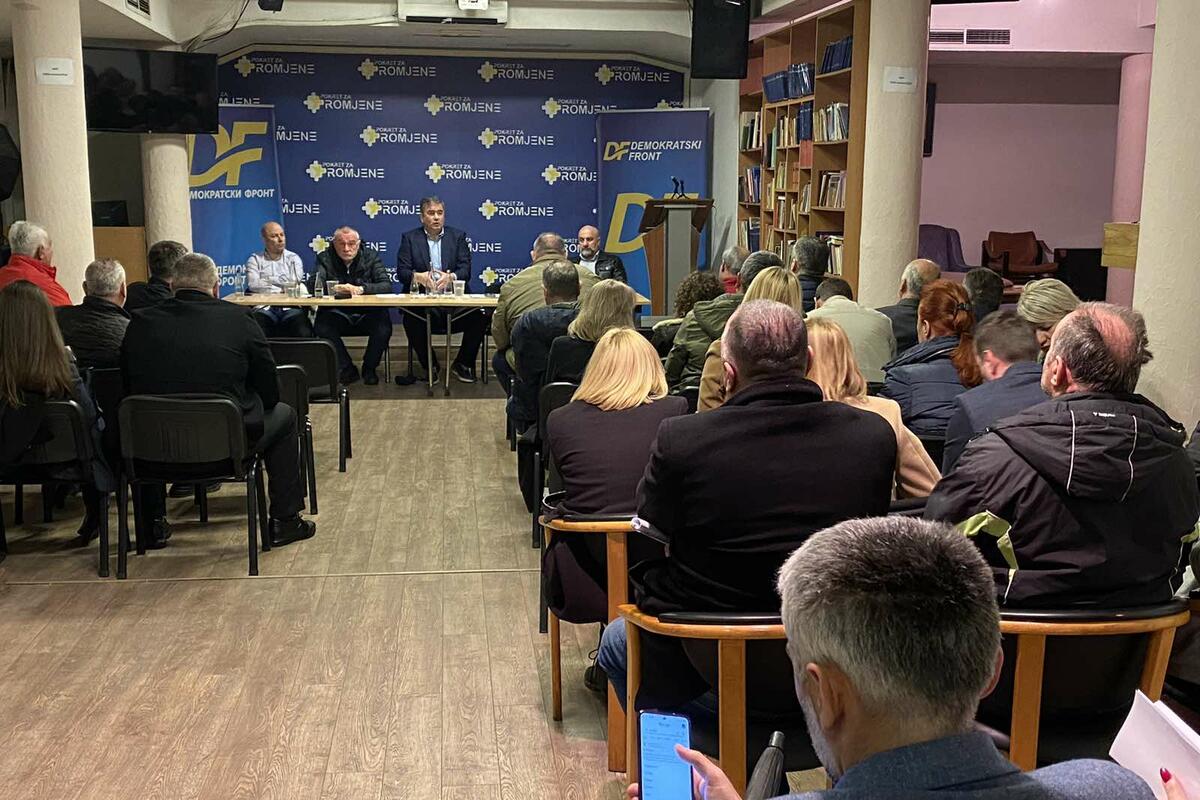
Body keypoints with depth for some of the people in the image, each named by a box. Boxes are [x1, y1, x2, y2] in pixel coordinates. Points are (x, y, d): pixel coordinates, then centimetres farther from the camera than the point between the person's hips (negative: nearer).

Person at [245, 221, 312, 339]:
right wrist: (282, 289, -1)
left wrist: (268, 280, 1)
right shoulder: (255, 259, 13)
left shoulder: (293, 258, 16)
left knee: (304, 333, -28)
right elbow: (253, 285, -4)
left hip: (290, 308, 1)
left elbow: (295, 283, 0)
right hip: (265, 308, -1)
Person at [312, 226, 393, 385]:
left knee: (384, 327, -30)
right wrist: (335, 289, -29)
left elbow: (387, 286, -9)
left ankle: (369, 368, 0)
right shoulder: (325, 259, 3)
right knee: (322, 327, -30)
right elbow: (315, 286, -11)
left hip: (367, 313, 0)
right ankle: (347, 368, -7)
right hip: (337, 314, 0)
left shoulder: (371, 256, 3)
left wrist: (361, 289, -24)